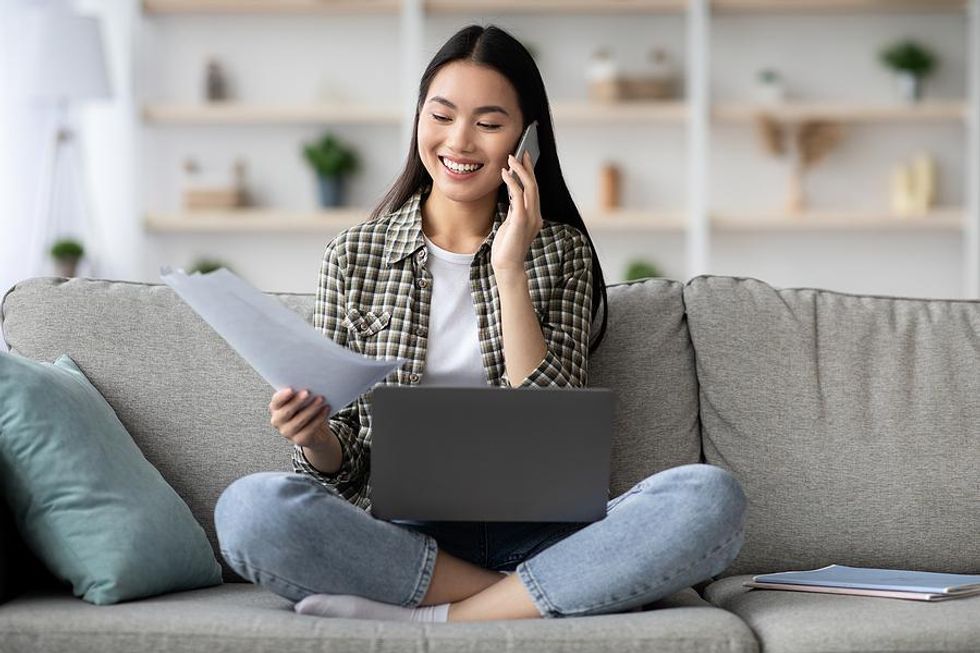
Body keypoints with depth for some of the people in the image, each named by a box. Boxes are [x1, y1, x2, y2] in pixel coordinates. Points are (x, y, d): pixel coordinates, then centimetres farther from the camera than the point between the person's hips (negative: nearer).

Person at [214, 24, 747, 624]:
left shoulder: (562, 252, 10)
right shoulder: (354, 257, 10)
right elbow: (344, 462, 10)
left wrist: (509, 270, -8)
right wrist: (314, 438, -14)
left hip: (532, 532, 0)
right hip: (398, 534, 0)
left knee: (712, 498, -28)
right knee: (249, 507, -32)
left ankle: (424, 619, -25)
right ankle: (537, 600, -21)